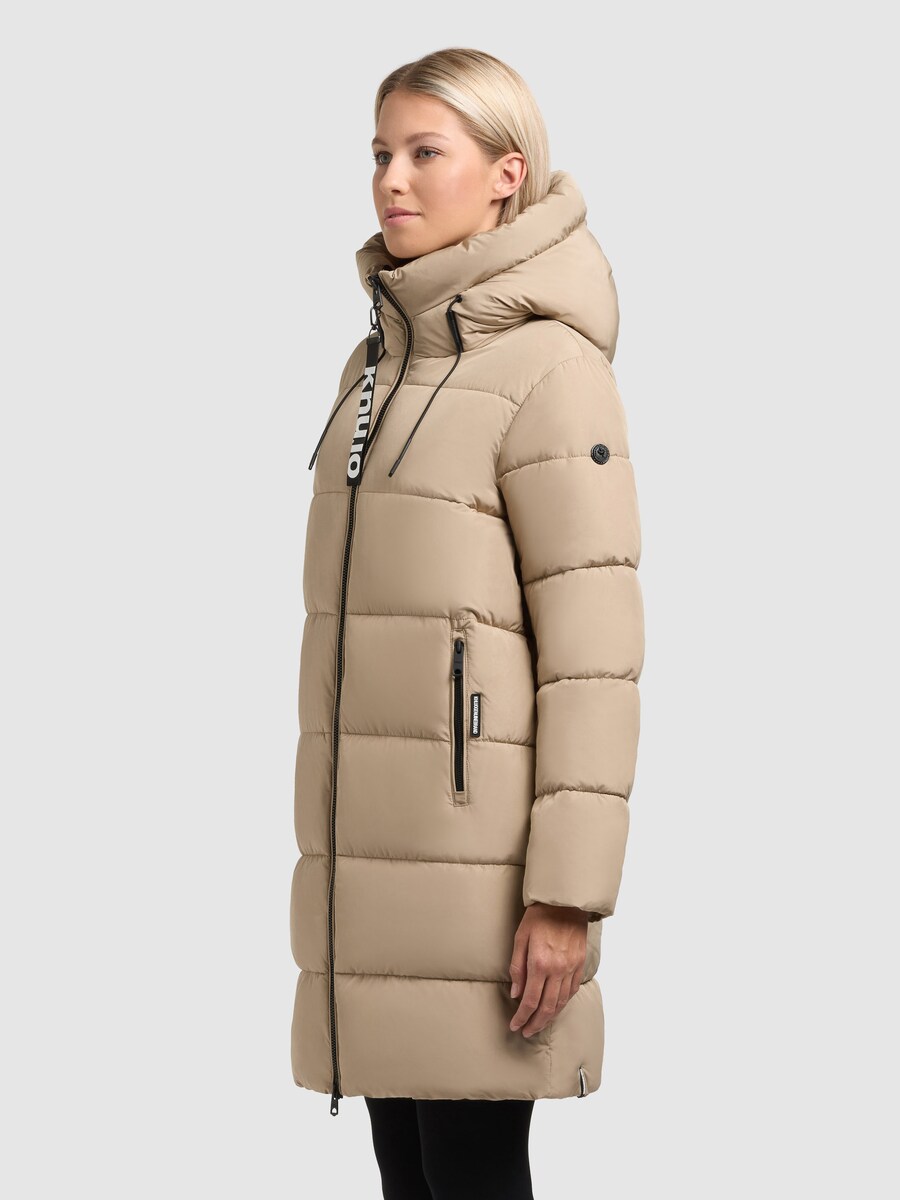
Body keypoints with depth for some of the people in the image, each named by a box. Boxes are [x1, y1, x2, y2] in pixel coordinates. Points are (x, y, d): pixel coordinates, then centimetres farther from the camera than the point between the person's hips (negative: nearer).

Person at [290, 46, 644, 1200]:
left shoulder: (548, 368, -10)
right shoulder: (378, 359, 14)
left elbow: (594, 651, -14)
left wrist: (568, 893, -17)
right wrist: (326, 842, 17)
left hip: (478, 858, -7)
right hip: (371, 857, 7)